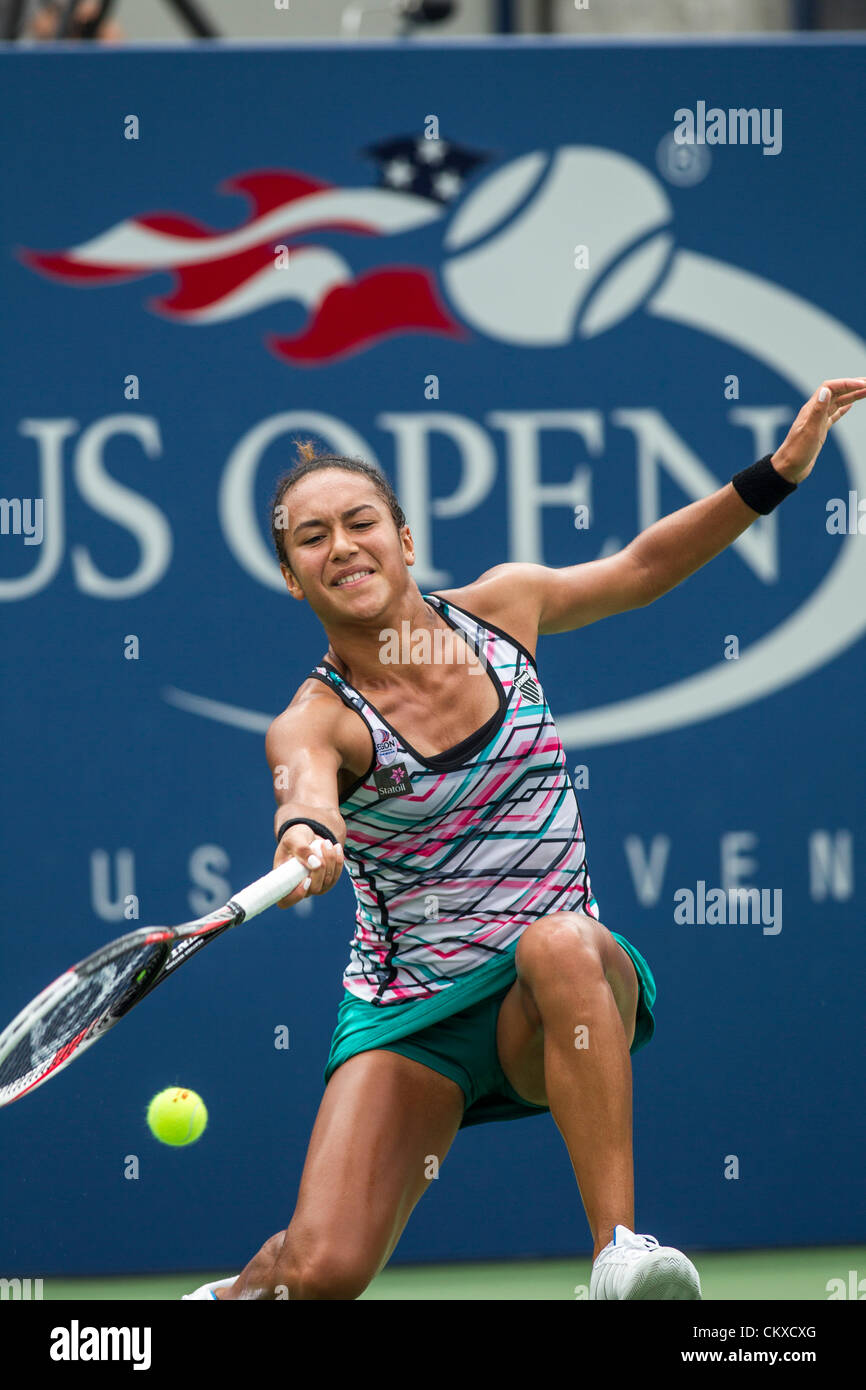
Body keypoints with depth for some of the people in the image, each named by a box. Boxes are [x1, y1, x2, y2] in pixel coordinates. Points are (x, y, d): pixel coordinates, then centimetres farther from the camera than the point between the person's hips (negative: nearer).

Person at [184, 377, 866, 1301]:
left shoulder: (499, 609, 0)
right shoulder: (315, 721, -13)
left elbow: (643, 567, 17)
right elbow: (306, 782, -37)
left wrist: (779, 471, 7)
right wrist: (308, 836, -61)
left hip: (555, 1011, 1)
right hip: (409, 1012, -1)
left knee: (560, 943, -38)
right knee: (321, 1272, -19)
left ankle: (619, 1251, -36)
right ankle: (232, 1300, 19)